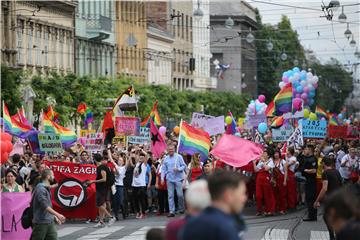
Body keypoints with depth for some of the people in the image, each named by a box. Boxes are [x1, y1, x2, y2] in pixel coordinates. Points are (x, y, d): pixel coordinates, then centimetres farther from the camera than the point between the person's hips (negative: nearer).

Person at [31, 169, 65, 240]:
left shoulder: (47, 188, 14)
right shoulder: (40, 189, -16)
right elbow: (44, 206, -26)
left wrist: (55, 217, 20)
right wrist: (57, 214, -32)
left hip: (50, 221, 9)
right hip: (40, 222, -9)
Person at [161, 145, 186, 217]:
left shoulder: (179, 157, 1)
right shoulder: (166, 159, 9)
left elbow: (184, 166, 2)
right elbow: (163, 169, 10)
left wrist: (178, 169, -17)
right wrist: (162, 178, 1)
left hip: (178, 178, -2)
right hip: (169, 179, 2)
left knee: (180, 194, -6)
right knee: (170, 196, -1)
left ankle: (181, 208, 17)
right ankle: (171, 211, 1)